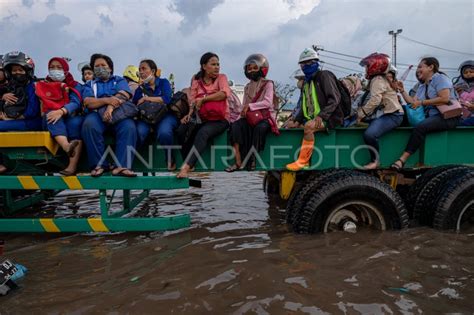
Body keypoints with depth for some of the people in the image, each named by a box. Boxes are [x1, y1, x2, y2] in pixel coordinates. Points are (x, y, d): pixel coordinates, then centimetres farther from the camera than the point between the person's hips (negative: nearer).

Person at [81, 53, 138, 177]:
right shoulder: (90, 84, 24)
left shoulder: (119, 80, 22)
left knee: (129, 127, -33)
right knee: (89, 124, -33)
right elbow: (88, 102, 3)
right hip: (97, 114, 1)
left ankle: (121, 166, -38)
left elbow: (123, 95, -1)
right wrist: (107, 100, -16)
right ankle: (99, 164, -27)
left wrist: (111, 107, -21)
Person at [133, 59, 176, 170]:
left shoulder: (163, 82, 11)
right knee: (138, 132, -32)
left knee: (164, 132, -36)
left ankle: (170, 160, -11)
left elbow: (166, 99, -8)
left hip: (165, 115, -2)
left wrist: (145, 99, -2)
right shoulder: (140, 89, 19)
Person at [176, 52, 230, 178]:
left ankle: (186, 167, -38)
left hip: (219, 119, -4)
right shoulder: (196, 80, 14)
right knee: (181, 131, -22)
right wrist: (189, 114, -13)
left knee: (202, 133, -33)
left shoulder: (221, 77, 5)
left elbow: (225, 93, -15)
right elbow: (193, 101, 8)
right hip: (202, 119, 4)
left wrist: (203, 99, -14)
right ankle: (189, 165, -18)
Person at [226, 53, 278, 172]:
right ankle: (238, 161, -32)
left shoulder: (268, 84, 4)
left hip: (265, 116, -4)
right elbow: (244, 105, 18)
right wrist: (244, 111, -5)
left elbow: (267, 103, -12)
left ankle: (252, 158, -25)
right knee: (235, 125, -26)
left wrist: (250, 106, -19)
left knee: (259, 127, -39)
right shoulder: (247, 87, 21)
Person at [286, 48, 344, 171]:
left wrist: (321, 116, -26)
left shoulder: (324, 75, -3)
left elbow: (335, 99, -15)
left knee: (308, 126, -35)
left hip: (329, 118, -8)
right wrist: (297, 120, 7)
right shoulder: (306, 82, 20)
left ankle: (302, 161, -29)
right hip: (311, 119, 8)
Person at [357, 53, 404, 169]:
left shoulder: (378, 80, -10)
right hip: (387, 113, 11)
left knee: (369, 134, -28)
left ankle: (375, 161, -11)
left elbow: (375, 100, -23)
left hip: (392, 115, -11)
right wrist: (362, 109, 2)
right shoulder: (381, 78, 21)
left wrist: (361, 114, -16)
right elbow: (374, 100, 14)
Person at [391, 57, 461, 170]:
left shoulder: (440, 78, -3)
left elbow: (445, 99, -17)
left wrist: (421, 102, -14)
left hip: (447, 116, -8)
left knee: (420, 127, -33)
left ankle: (402, 159, -35)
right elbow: (413, 102, 9)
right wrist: (402, 90, 7)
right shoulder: (422, 86, 21)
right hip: (431, 117, 8)